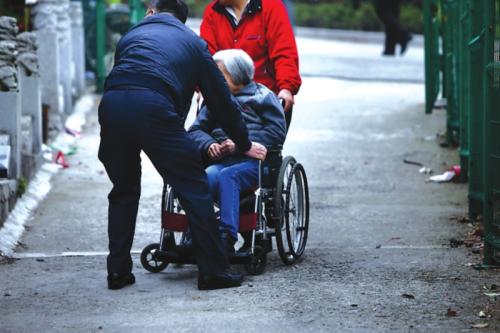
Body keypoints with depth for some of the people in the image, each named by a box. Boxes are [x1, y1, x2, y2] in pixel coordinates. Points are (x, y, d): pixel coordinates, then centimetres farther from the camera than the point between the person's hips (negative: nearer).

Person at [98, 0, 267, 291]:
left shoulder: (132, 35, 33)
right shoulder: (192, 42, 26)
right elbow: (222, 99, 28)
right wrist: (244, 144, 39)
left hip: (111, 104, 3)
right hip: (154, 108, -3)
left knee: (124, 191, 22)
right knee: (194, 188, 8)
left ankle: (118, 272, 22)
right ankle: (213, 271, 8)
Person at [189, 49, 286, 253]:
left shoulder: (262, 96, 11)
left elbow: (277, 133, -1)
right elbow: (195, 130, 18)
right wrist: (209, 144, -5)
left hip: (254, 160, -3)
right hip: (221, 160, 3)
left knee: (227, 176, -34)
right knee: (209, 176, -31)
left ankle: (227, 238, -42)